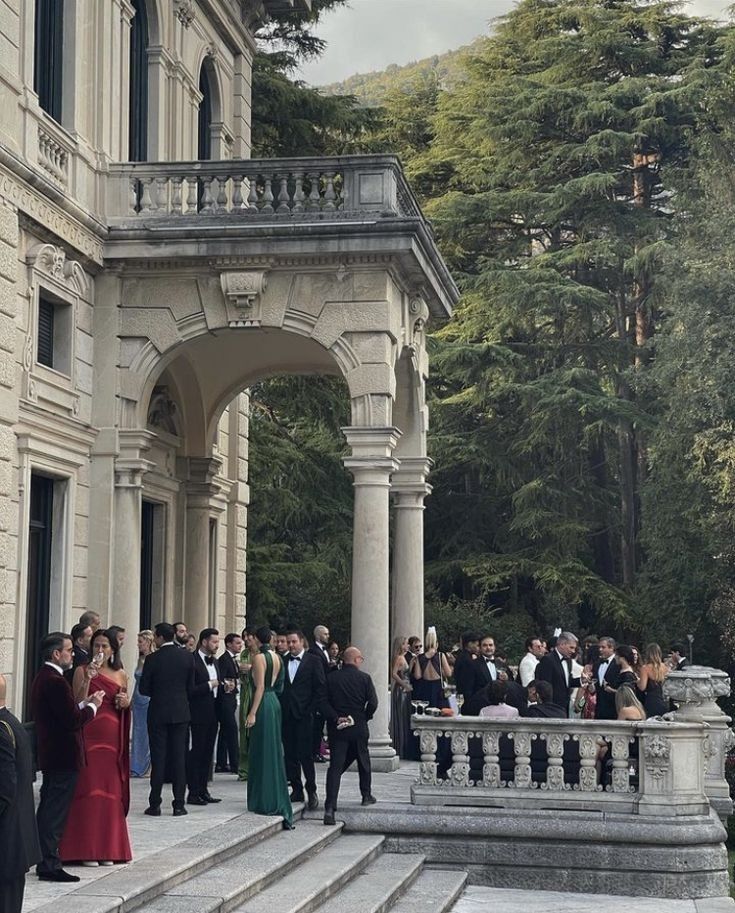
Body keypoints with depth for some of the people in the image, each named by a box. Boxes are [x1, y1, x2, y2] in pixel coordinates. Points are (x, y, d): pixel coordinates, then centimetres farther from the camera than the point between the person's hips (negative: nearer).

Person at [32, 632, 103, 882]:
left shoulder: (41, 678, 11)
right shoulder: (56, 682, -21)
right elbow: (73, 721, -23)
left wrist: (84, 704, 6)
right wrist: (92, 705, -8)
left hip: (49, 755, 10)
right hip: (64, 757, -10)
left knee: (48, 811, 17)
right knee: (55, 812, -4)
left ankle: (44, 860, 26)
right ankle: (50, 865, -1)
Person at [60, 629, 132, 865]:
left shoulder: (121, 675, 11)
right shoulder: (82, 671, 0)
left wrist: (126, 703, 0)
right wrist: (88, 679, -19)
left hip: (113, 739, 4)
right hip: (89, 737, -4)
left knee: (112, 792, 4)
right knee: (89, 790, -6)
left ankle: (108, 848, 11)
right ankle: (86, 849, -1)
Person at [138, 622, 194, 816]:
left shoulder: (152, 658, -10)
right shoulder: (187, 656, -1)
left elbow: (143, 688, -5)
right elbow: (190, 686, 4)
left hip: (158, 712, -2)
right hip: (180, 712, 2)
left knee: (158, 758, 2)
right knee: (179, 757, 6)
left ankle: (155, 804, 4)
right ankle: (179, 804, 5)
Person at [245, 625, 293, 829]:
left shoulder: (259, 657, -13)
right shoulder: (276, 657, 11)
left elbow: (260, 686, -18)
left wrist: (252, 713, -18)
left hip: (263, 704, -8)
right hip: (274, 702, 8)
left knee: (262, 752, -2)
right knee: (274, 752, 15)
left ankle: (266, 802, 2)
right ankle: (278, 802, 22)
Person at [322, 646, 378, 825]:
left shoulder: (332, 678, 1)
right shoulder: (364, 678, -4)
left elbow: (324, 702, -7)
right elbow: (373, 703, -11)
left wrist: (335, 718, -7)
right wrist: (365, 718, 4)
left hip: (337, 728, 1)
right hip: (359, 728, -1)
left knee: (335, 766, -5)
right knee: (363, 760, 23)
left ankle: (330, 807, -18)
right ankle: (366, 795, 38)